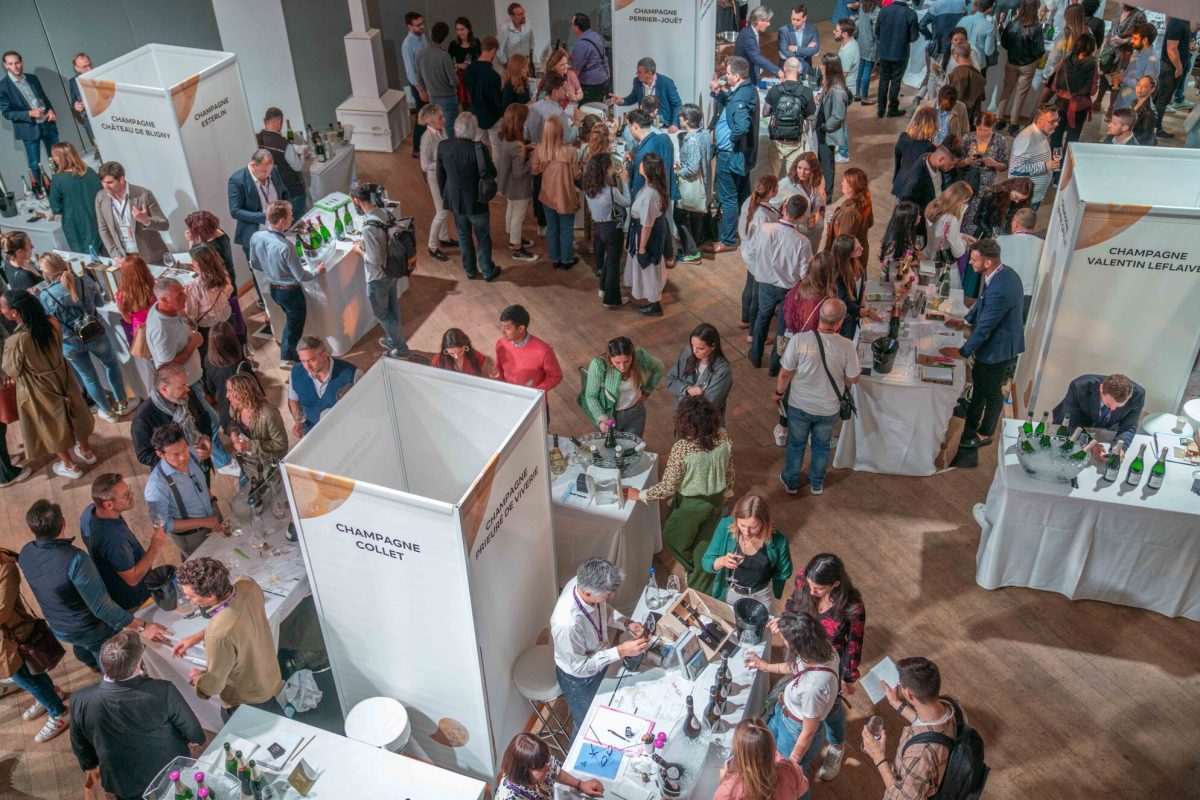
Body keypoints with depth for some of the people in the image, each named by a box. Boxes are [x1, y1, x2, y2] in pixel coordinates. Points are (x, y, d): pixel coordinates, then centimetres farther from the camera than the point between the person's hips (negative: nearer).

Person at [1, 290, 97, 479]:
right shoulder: (51, 323, -17)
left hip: (39, 390, -5)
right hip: (61, 378, 5)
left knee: (52, 426, 19)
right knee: (71, 415, 27)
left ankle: (70, 465, 37)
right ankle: (87, 451, 48)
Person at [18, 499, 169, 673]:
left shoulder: (25, 553, -18)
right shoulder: (75, 560, -40)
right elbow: (101, 607, -38)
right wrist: (142, 627, -36)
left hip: (59, 629, 7)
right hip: (93, 631, -7)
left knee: (81, 647, 40)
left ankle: (93, 666, 69)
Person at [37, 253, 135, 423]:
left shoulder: (44, 297, -19)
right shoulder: (85, 281, -14)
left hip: (71, 344, 0)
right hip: (96, 335, 1)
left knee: (89, 377, 21)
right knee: (111, 364, 28)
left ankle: (108, 411, 38)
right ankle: (122, 403, 37)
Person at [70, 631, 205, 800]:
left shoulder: (80, 701, -28)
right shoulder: (163, 692, -34)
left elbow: (80, 745, -6)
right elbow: (192, 729, -16)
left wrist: (90, 767, 15)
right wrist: (196, 742, 7)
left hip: (123, 785, 2)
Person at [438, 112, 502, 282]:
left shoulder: (443, 146, -11)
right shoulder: (477, 148, -25)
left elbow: (440, 175, 1)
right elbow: (491, 173, -15)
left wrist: (444, 195, 15)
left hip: (454, 200, 4)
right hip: (476, 201, -4)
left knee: (464, 236, 21)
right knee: (483, 237, 15)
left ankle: (470, 270, 33)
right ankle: (488, 271, 28)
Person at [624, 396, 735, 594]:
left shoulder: (682, 448, -32)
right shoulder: (723, 437, -16)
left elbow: (667, 489, -24)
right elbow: (730, 472, -1)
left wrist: (639, 495, -10)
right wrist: (725, 492, 18)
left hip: (691, 505, -5)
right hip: (717, 501, 5)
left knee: (672, 537, 27)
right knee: (705, 547, 25)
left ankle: (694, 571, 44)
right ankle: (702, 590, 41)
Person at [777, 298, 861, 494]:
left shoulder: (799, 341, -27)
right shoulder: (847, 346, -24)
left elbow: (786, 374, -15)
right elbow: (853, 379, -9)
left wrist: (778, 392, 4)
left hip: (799, 406, -1)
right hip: (828, 409, 1)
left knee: (796, 445, 24)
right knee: (822, 446, 26)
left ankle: (791, 482, 43)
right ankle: (817, 484, 46)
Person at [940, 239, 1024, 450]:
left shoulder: (999, 290, -36)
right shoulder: (1004, 273, -5)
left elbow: (984, 329, -27)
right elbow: (983, 301, 13)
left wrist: (962, 352, -17)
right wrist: (966, 321, 11)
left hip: (998, 349, -9)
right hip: (1000, 343, 9)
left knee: (992, 392, 13)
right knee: (979, 382, 25)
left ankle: (984, 434, 34)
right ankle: (971, 424, 43)